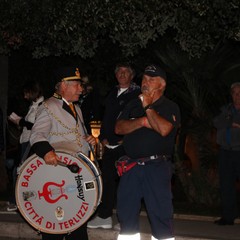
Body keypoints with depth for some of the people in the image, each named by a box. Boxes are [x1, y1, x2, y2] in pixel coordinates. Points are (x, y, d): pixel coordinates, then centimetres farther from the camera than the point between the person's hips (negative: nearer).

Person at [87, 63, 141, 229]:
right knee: (107, 179, 9)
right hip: (110, 145, 7)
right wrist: (103, 137, 11)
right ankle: (104, 217, 18)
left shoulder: (137, 94, -4)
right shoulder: (112, 94, 18)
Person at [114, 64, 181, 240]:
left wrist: (148, 107, -10)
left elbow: (164, 129, -18)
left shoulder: (170, 107, 2)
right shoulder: (134, 105, 17)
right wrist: (142, 121, -9)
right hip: (131, 166, 5)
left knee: (161, 215, -4)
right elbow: (119, 128, 4)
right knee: (126, 213, 9)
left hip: (156, 166, -5)